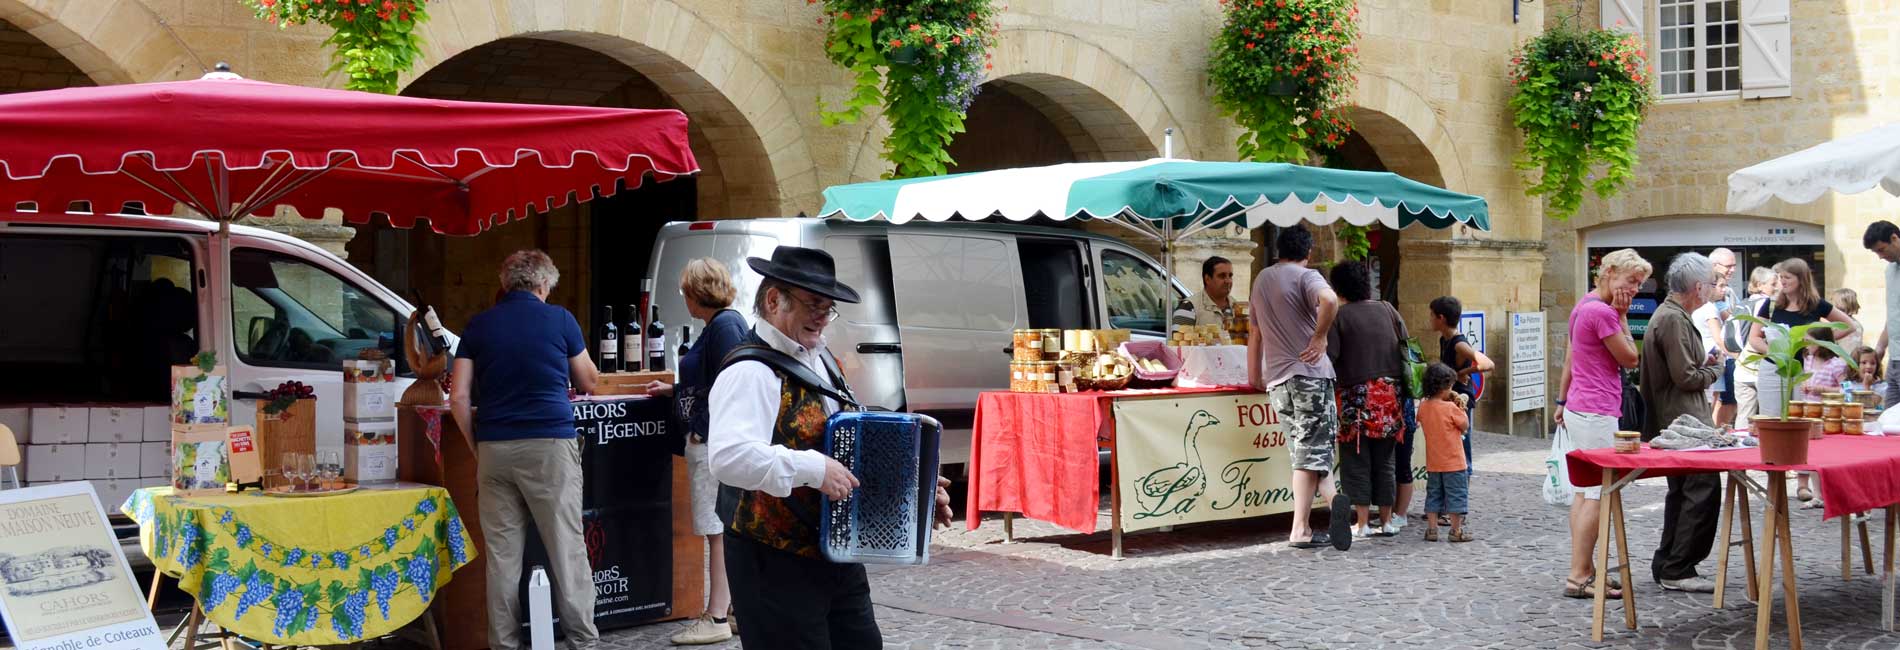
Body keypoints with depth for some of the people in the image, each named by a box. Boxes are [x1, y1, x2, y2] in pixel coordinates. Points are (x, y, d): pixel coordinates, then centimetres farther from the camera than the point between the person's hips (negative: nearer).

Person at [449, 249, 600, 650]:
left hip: (494, 448, 3)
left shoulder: (478, 326, 8)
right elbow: (589, 382, 14)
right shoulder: (559, 320, 3)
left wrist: (478, 448, 12)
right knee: (567, 548, 2)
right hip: (550, 445, -2)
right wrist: (575, 380, 36)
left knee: (501, 553, 6)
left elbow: (459, 397, 3)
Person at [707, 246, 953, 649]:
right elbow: (727, 457, -33)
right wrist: (814, 469, -31)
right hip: (776, 566, -9)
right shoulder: (751, 373, -17)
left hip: (839, 557, 9)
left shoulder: (822, 361, 13)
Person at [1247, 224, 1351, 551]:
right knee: (1311, 452, -6)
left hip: (1276, 379, 6)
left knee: (1303, 451, 10)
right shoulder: (1305, 276, -3)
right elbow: (1330, 301, -26)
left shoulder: (1262, 279, 18)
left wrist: (1254, 375, 35)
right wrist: (1319, 339, -13)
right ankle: (1300, 529, -17)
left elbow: (1255, 332, 27)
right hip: (1309, 372, -6)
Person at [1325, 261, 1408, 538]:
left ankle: (1362, 523, -1)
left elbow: (1328, 356, -13)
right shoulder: (1388, 311, 8)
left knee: (1356, 461, 1)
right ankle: (1387, 521, 13)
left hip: (1356, 396, -4)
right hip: (1390, 396, 4)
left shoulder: (1339, 316, -6)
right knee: (1384, 461, 11)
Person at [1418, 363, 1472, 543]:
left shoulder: (1423, 406, -1)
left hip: (1432, 463, 5)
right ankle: (1456, 530, 9)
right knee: (1456, 494, 5)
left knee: (1433, 494, 13)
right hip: (1453, 462, -5)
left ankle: (1431, 528, 12)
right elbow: (1464, 426, -7)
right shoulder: (1451, 408, -17)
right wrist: (1461, 407, 3)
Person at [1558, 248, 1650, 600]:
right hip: (1597, 413, -11)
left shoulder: (1584, 305, 13)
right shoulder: (1603, 312, -18)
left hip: (1578, 409, 11)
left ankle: (1584, 570, 18)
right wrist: (1622, 315, -6)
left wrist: (1562, 401, 26)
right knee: (1598, 495, -7)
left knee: (1584, 492, 13)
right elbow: (1630, 359, -8)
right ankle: (1579, 577, -7)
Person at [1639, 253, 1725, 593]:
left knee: (1683, 492, 17)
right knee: (1704, 490, -10)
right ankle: (1678, 570, -8)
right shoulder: (1673, 320, -18)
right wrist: (1715, 369, -3)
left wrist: (1706, 362, 10)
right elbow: (1685, 377, -20)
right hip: (1683, 422, -11)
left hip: (1675, 422, 11)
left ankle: (1667, 566, 22)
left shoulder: (1671, 315, 17)